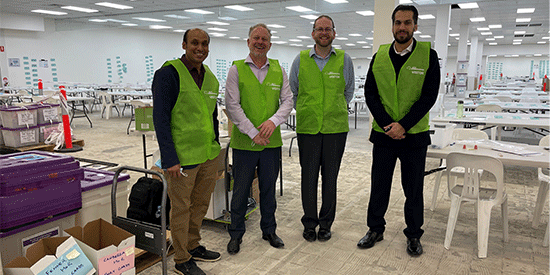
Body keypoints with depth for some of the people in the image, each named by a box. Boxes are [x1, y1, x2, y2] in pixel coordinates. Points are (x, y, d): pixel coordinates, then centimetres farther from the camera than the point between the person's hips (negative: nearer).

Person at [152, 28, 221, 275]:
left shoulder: (210, 77, 11)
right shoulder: (169, 73, -11)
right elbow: (160, 118, -15)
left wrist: (215, 147, 18)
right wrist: (170, 159, -19)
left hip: (208, 155, 7)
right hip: (182, 157, -7)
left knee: (201, 204, 18)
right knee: (181, 208, 6)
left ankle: (193, 246, 37)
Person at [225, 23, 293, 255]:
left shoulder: (278, 70, 8)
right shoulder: (237, 69, -2)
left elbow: (288, 101, 5)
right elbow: (232, 105, -8)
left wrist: (274, 121, -14)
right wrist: (252, 133, -13)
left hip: (272, 142, 3)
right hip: (244, 142, -3)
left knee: (269, 189, 15)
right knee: (240, 190, 7)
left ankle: (269, 230, 32)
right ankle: (236, 234, 25)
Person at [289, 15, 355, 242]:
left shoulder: (344, 60, 4)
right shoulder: (301, 59, 5)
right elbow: (292, 91, 15)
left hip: (336, 128, 0)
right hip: (307, 128, 0)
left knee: (330, 177, 6)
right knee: (308, 176, 4)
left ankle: (326, 224, 21)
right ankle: (309, 223, 20)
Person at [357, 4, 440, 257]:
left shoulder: (428, 56, -2)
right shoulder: (379, 57, 5)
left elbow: (429, 96, -8)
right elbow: (370, 94, 2)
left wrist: (403, 125, -16)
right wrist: (387, 124, -10)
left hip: (414, 135, -2)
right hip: (383, 133, 2)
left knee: (413, 189, 9)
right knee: (379, 186, 11)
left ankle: (414, 236, 27)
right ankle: (375, 230, 28)